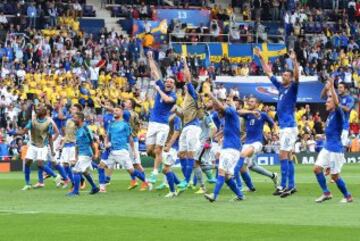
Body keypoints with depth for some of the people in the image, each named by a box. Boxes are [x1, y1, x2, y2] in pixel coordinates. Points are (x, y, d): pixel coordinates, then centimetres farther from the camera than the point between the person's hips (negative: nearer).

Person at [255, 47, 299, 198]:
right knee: (288, 156, 8)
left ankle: (283, 186, -13)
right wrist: (260, 57, 17)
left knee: (283, 155, -12)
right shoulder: (280, 87, 14)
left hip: (289, 126, -8)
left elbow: (297, 75, -24)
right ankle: (291, 186, 11)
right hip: (283, 126, 8)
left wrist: (294, 61, -37)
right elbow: (268, 73, 20)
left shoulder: (292, 88, -5)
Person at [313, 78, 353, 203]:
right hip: (327, 147, 8)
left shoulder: (338, 114, -13)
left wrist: (331, 87, -34)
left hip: (335, 149, -8)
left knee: (335, 175, -4)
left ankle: (348, 196, 10)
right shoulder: (330, 113, 8)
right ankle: (326, 193, 8)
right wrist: (327, 88, 18)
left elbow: (337, 103, -31)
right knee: (317, 168, 0)